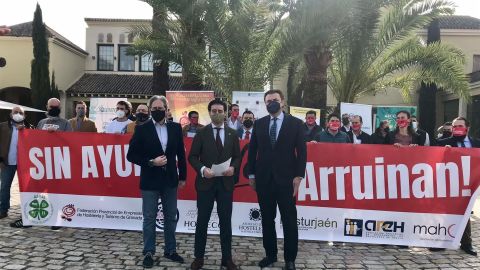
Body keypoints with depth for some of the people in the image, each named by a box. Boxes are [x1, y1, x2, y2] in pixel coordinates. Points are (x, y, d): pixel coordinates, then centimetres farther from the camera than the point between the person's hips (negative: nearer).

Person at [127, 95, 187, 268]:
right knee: (149, 218, 7)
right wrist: (151, 162, -18)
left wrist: (183, 176, 8)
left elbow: (181, 154, 7)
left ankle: (170, 250, 27)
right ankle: (148, 253, 21)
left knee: (171, 217, 12)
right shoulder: (142, 129, -6)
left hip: (170, 180, 3)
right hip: (150, 180, -3)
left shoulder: (175, 128, 2)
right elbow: (131, 155, -6)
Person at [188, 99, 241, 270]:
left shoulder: (232, 134, 7)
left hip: (226, 182, 2)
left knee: (226, 221, 8)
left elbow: (237, 156, 8)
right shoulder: (201, 133, 1)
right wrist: (202, 169, -19)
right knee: (202, 220, 6)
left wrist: (233, 168, -13)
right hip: (206, 182, -1)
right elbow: (192, 156, -2)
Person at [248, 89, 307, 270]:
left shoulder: (295, 123, 0)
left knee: (289, 220, 5)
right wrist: (252, 174, 5)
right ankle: (270, 254, 25)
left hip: (286, 178, -2)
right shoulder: (259, 124, 8)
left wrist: (298, 176, -9)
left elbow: (302, 151, -2)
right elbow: (252, 150, 9)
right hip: (264, 178, 3)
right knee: (267, 219, 11)